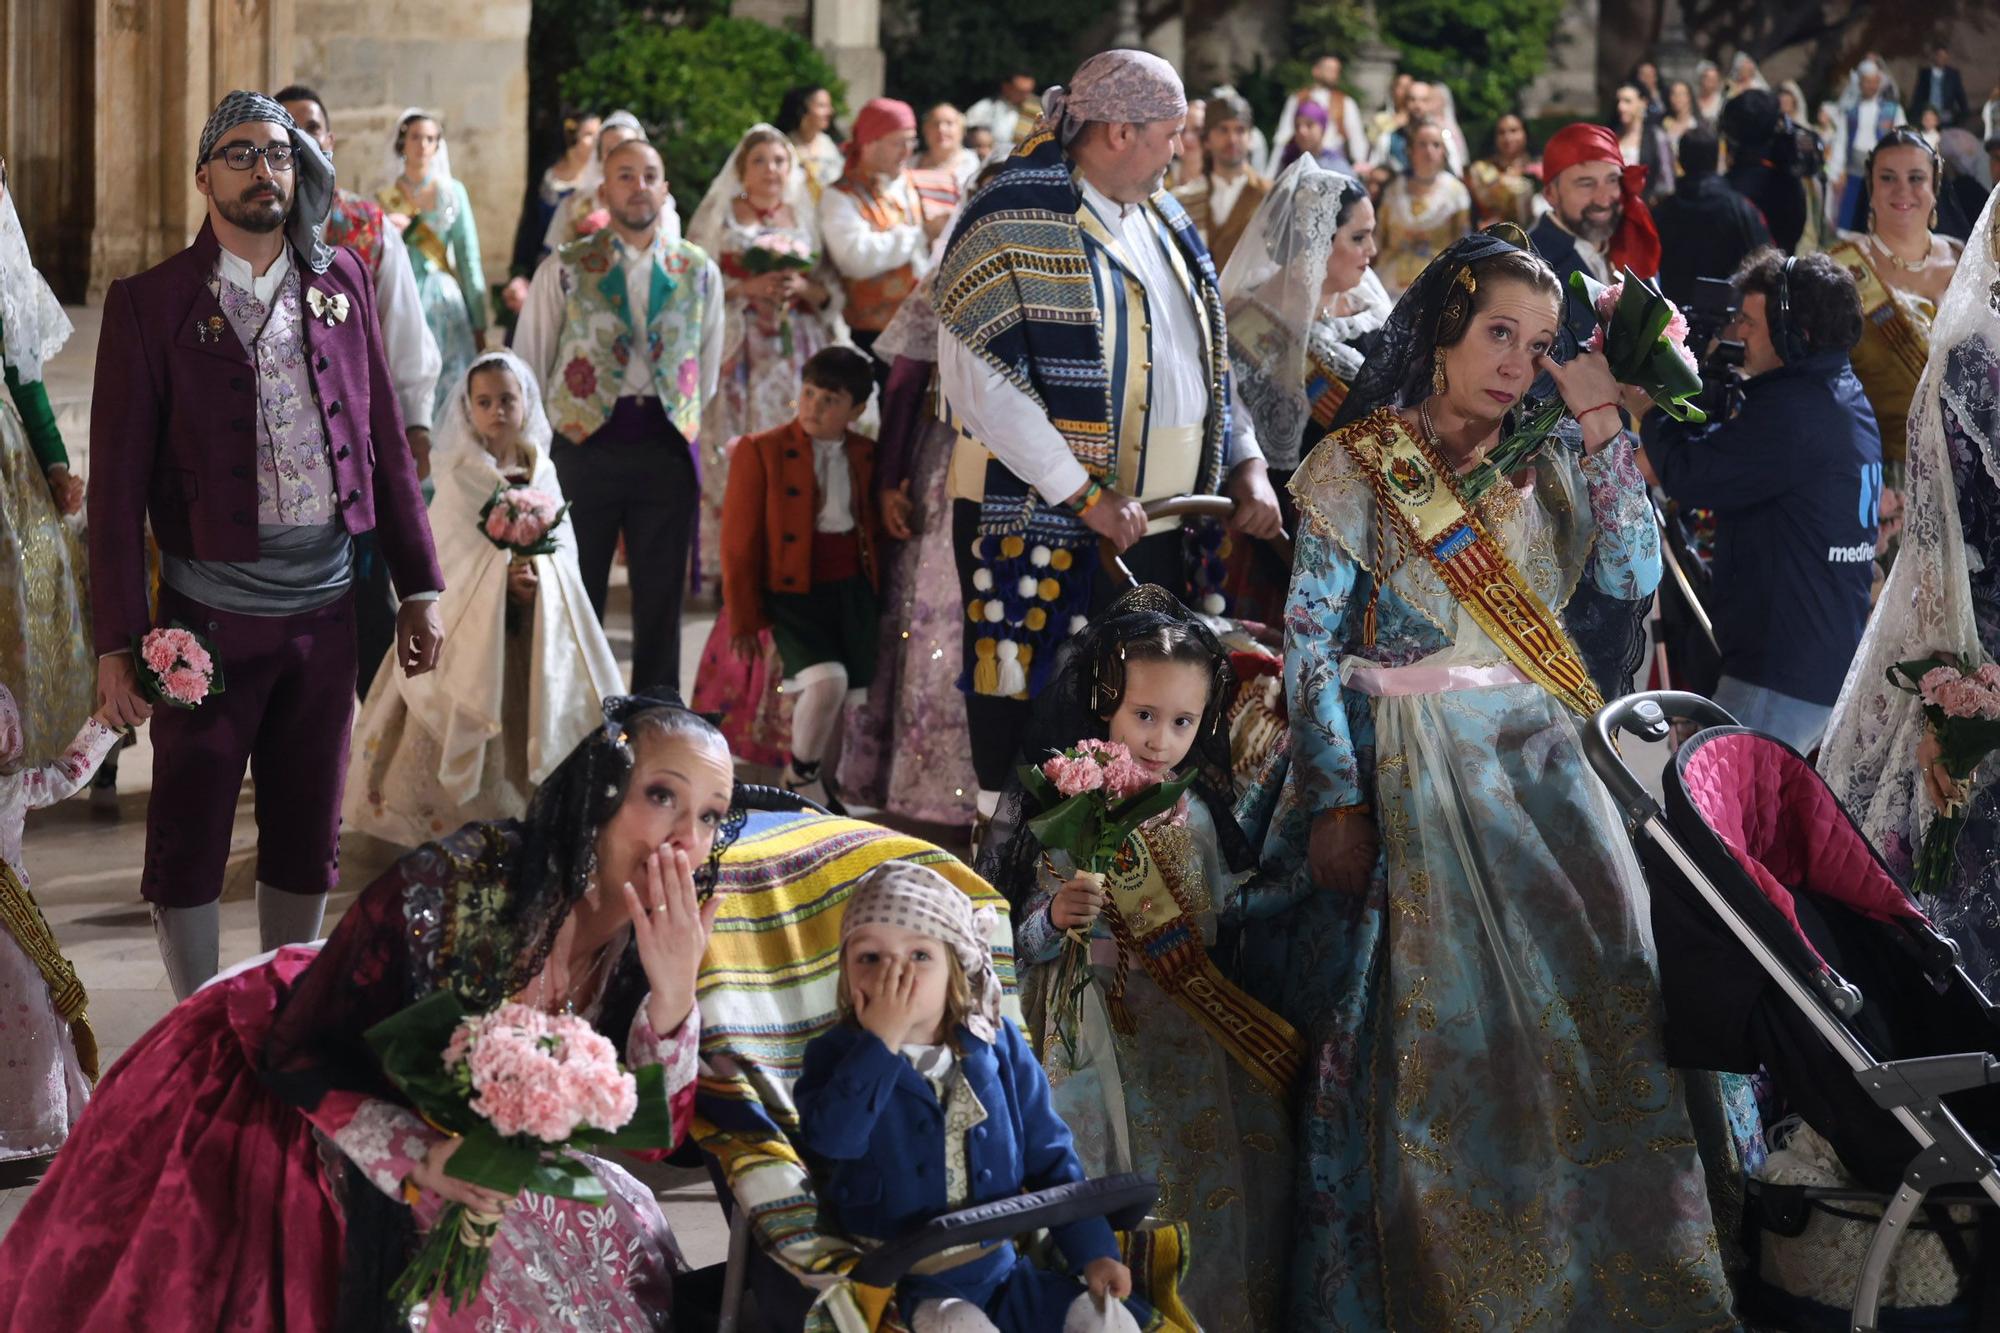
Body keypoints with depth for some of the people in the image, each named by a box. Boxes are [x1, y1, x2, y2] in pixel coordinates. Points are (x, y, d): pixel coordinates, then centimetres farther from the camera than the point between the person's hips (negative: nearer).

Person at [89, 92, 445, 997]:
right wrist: (118, 641, -10)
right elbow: (118, 481, -6)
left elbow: (385, 438, 10)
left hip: (325, 610, 4)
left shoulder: (341, 281, 7)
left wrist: (417, 586, 7)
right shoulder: (151, 303, -5)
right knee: (189, 837, 3)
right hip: (211, 615, -3)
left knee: (308, 837, 12)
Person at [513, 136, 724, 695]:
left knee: (660, 596, 5)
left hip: (668, 444, 2)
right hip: (584, 440, -2)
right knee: (576, 593, 1)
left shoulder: (699, 272, 8)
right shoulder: (564, 270, 1)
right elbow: (527, 366, 5)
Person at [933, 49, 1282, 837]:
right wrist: (1088, 498, -18)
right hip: (1045, 527, -7)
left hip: (1158, 528, 7)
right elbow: (980, 383, -18)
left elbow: (1206, 359, 23)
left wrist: (1246, 466, 8)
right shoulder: (1015, 225, -11)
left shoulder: (1163, 223, 15)